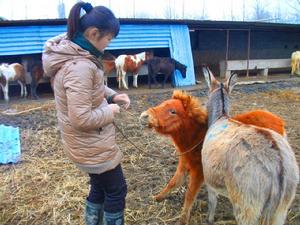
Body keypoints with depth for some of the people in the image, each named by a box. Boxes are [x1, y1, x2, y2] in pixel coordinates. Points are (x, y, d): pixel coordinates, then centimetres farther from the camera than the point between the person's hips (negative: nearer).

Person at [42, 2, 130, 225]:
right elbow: (82, 119, -31)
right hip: (91, 144, -10)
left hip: (90, 141, 10)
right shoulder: (79, 66, -31)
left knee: (100, 186, 26)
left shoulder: (72, 53, 1)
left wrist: (112, 95, 1)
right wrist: (110, 110, -15)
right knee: (116, 191, 11)